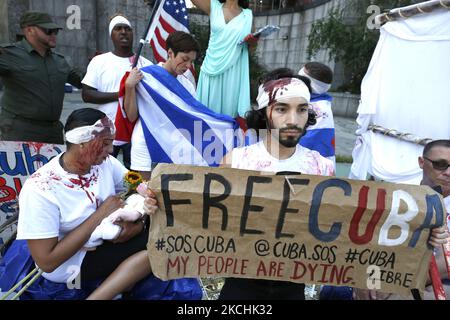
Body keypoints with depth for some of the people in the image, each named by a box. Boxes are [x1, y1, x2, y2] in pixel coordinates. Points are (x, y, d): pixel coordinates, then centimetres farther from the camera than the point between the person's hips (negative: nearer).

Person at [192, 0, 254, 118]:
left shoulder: (248, 14, 8)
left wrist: (252, 40, -9)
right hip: (213, 66, 0)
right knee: (210, 103, 4)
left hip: (233, 69, 0)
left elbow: (252, 44, 12)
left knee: (229, 105, 1)